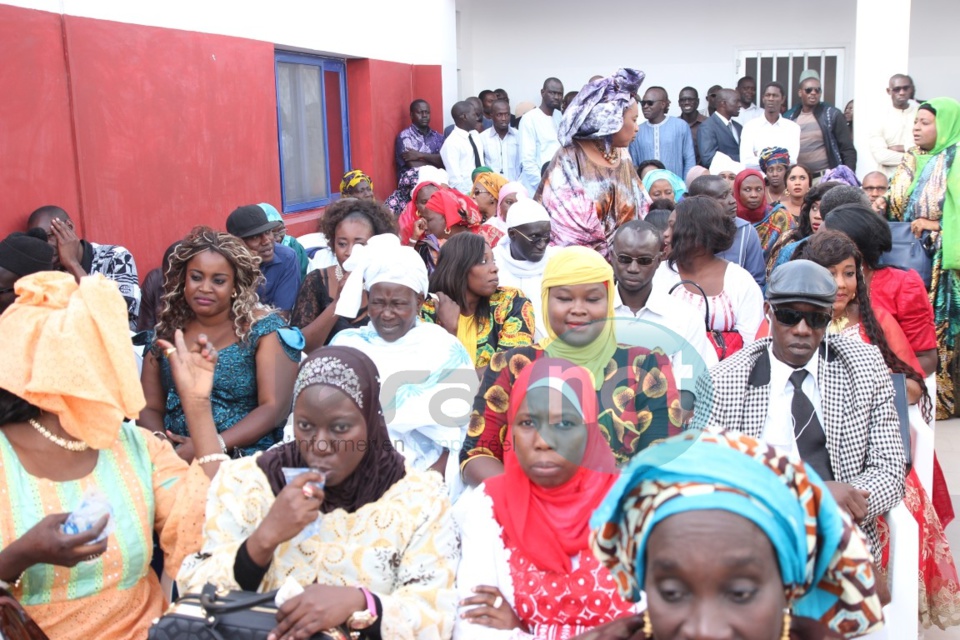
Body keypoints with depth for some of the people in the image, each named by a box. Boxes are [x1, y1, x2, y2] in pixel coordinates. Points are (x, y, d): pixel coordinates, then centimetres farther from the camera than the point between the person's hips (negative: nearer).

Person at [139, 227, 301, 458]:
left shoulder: (264, 328, -3)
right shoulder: (165, 330, 8)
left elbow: (275, 408, -10)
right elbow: (149, 407, 9)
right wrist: (161, 446, -12)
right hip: (175, 457, 3)